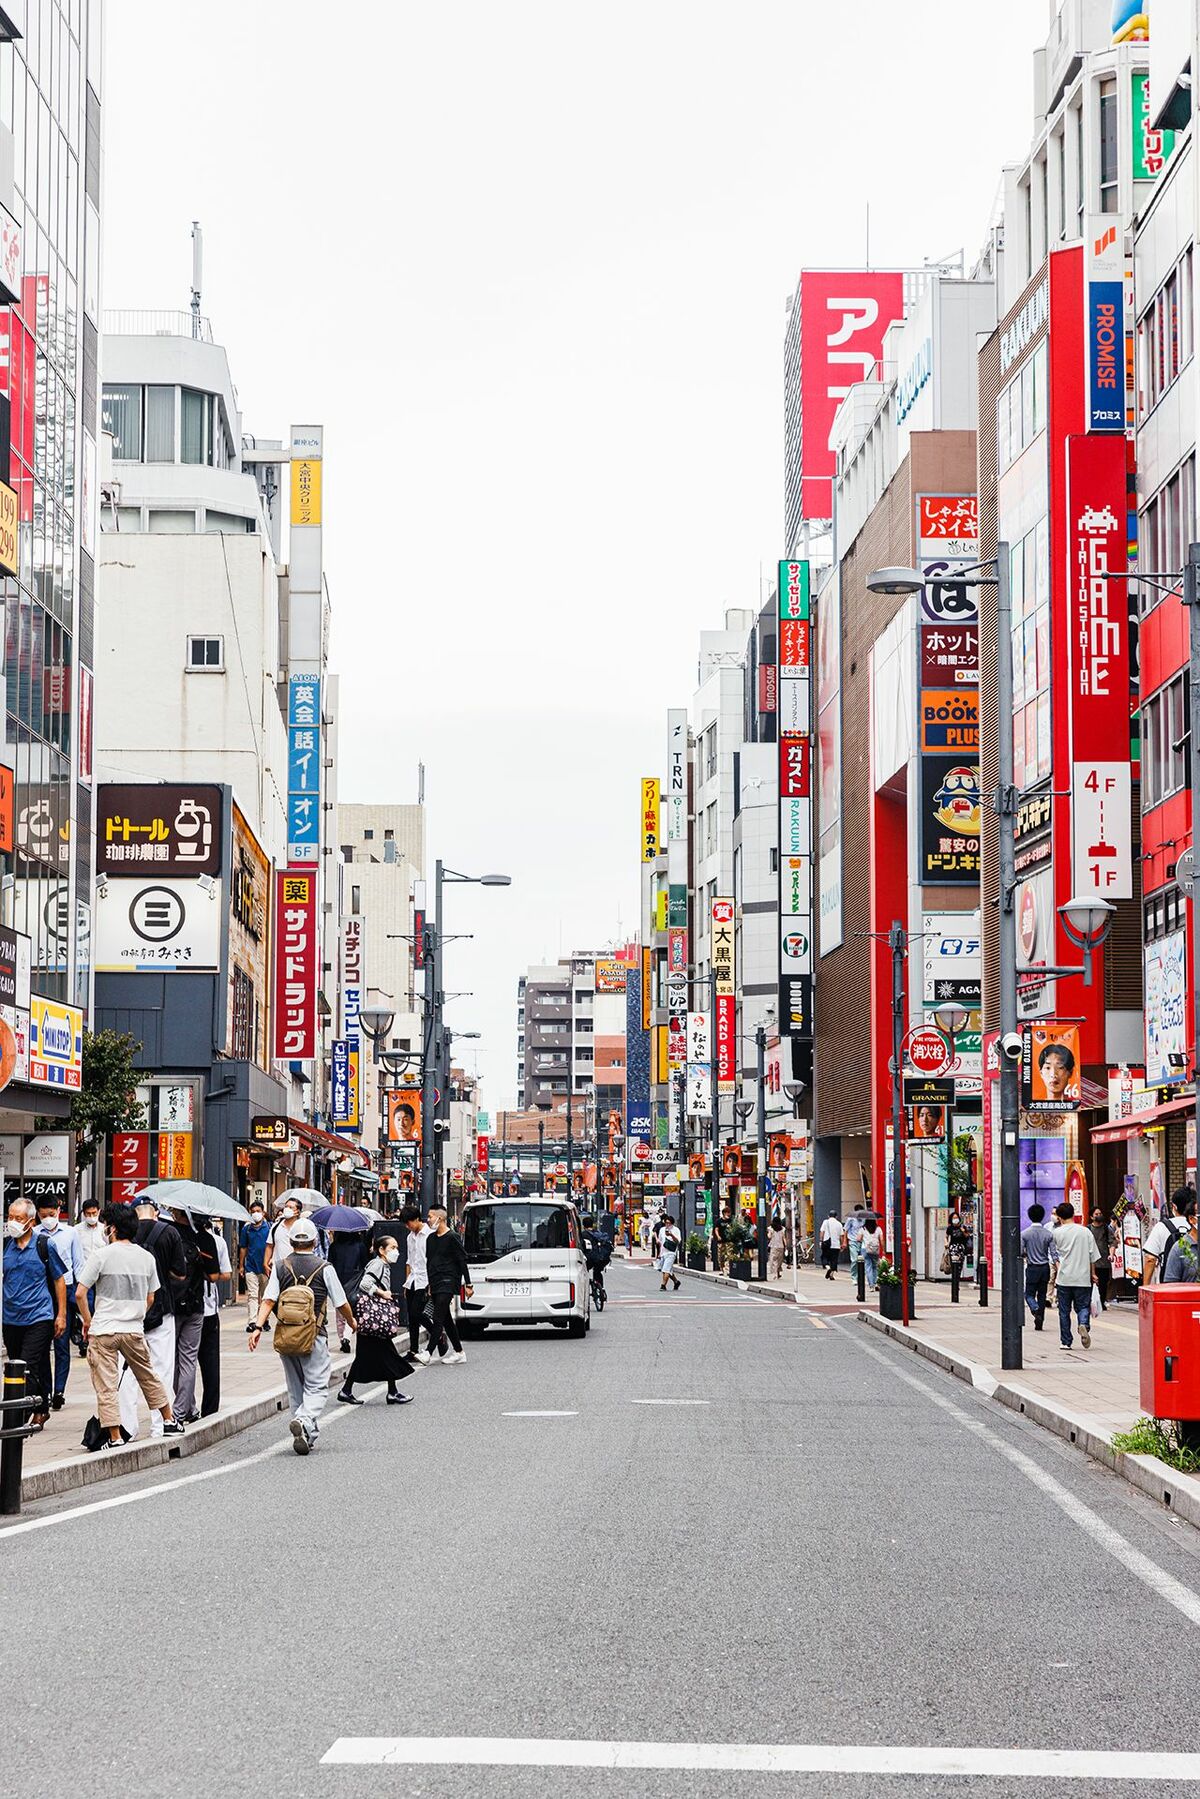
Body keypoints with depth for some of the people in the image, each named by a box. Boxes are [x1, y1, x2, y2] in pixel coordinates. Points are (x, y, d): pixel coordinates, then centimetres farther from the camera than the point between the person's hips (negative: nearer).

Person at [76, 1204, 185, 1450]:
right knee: (148, 1377, 21)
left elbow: (80, 1293, -10)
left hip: (103, 1330, -4)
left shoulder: (101, 1255, -9)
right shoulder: (146, 1257, 5)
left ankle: (114, 1437, -3)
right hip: (134, 1329, 5)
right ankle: (169, 1421, 31)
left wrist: (87, 1320, 4)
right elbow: (150, 1298, 13)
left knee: (105, 1386, 0)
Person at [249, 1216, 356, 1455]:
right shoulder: (324, 1268, -3)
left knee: (296, 1389, 15)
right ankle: (304, 1420, -28)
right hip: (314, 1336, -3)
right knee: (317, 1387, -1)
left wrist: (258, 1327, -12)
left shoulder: (280, 1266, 3)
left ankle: (306, 1437, 17)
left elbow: (268, 1300, -8)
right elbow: (341, 1303, 4)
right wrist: (351, 1322, 22)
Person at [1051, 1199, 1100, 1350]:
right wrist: (1092, 1273, 15)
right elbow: (1093, 1256, 4)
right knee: (1083, 1306, 8)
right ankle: (1084, 1325, -22)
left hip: (1064, 1278, -1)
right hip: (1083, 1278, 1)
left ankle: (1065, 1342, 10)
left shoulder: (1057, 1233, -3)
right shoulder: (1086, 1231, 1)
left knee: (1064, 1311, 8)